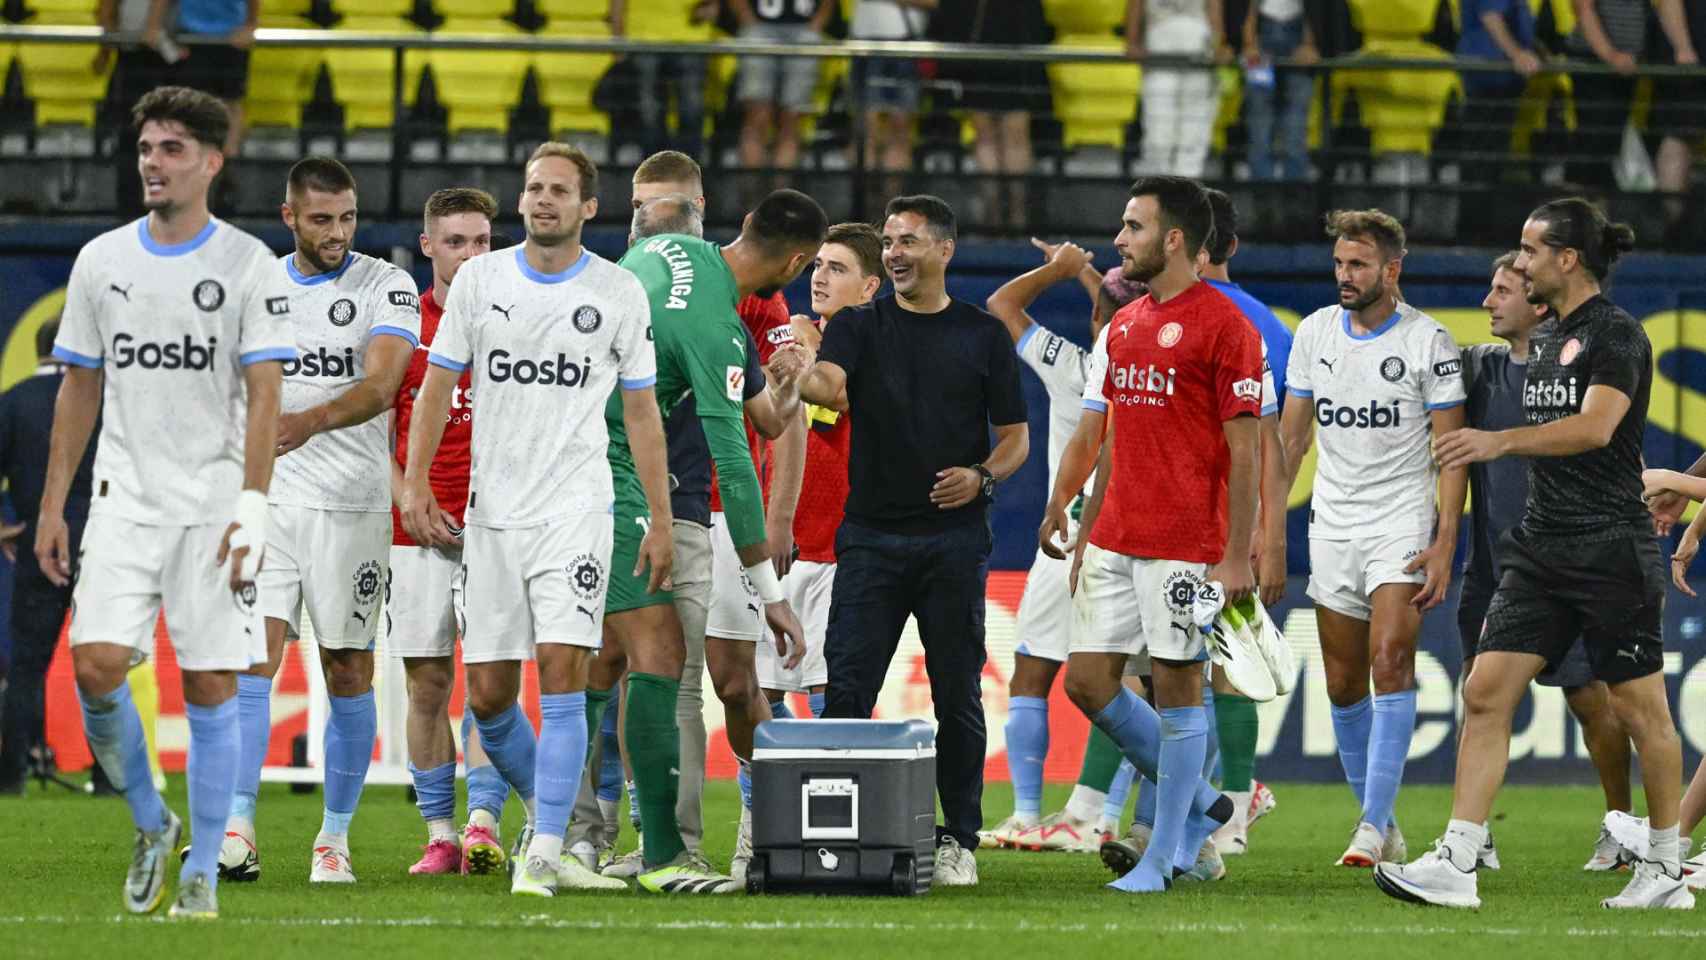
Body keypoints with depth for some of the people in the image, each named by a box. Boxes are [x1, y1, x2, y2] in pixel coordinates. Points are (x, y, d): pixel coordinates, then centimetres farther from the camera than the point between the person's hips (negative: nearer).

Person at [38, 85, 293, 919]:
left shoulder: (248, 264, -2)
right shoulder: (101, 262, 9)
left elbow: (264, 396, -6)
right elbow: (79, 389, 14)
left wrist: (252, 508, -16)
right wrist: (52, 506, 10)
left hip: (214, 504, -3)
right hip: (124, 500, 3)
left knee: (209, 689, -2)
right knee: (96, 666, -13)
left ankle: (202, 872, 7)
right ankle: (151, 825, 9)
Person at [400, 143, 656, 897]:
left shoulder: (618, 292, 3)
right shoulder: (480, 279, 6)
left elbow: (640, 412, 7)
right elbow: (438, 384, 9)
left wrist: (662, 522, 4)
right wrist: (414, 485, -1)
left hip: (575, 508, -2)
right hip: (490, 512, 2)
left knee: (562, 672, -16)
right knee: (488, 696, 2)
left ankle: (544, 852, -15)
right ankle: (546, 812, 27)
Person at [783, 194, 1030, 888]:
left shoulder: (983, 335, 7)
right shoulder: (858, 327, 6)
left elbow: (1015, 437, 10)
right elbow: (831, 387, -15)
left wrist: (981, 476, -11)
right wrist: (803, 374, -39)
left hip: (955, 538, 0)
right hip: (871, 537, 0)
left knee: (958, 696, 2)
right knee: (846, 692, -5)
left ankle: (958, 840, 10)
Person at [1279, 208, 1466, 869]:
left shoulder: (1428, 341, -6)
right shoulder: (1315, 333, 7)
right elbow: (1292, 435, 14)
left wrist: (1444, 545, -13)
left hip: (1402, 523, -5)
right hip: (1332, 528, 5)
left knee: (1390, 664, -19)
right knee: (1343, 685, 5)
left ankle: (1372, 824, -20)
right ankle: (1382, 826, 16)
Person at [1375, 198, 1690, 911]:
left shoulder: (1616, 335, -10)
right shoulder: (1545, 343, 16)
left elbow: (1595, 426, -26)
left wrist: (1499, 441, -36)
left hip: (1611, 548, -8)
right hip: (1540, 550, 8)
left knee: (1639, 708, 1)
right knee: (1485, 692, -4)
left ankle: (1665, 870, 14)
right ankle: (1456, 864, -8)